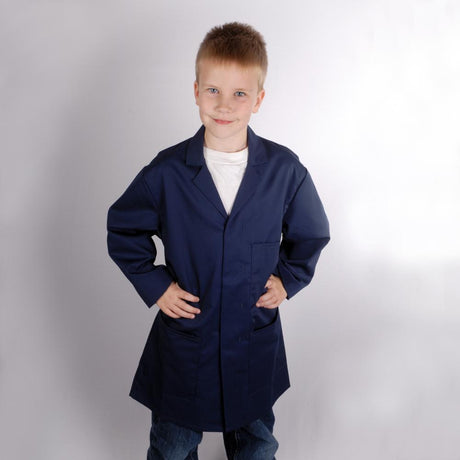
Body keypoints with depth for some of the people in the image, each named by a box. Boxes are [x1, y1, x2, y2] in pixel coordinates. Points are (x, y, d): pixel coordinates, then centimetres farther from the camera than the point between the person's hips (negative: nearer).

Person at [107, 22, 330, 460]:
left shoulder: (285, 169, -9)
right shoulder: (167, 172, -12)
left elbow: (311, 234, 8)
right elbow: (122, 229, 2)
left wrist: (288, 278, -3)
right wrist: (154, 285, -5)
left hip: (256, 341, 1)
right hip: (184, 337, 0)